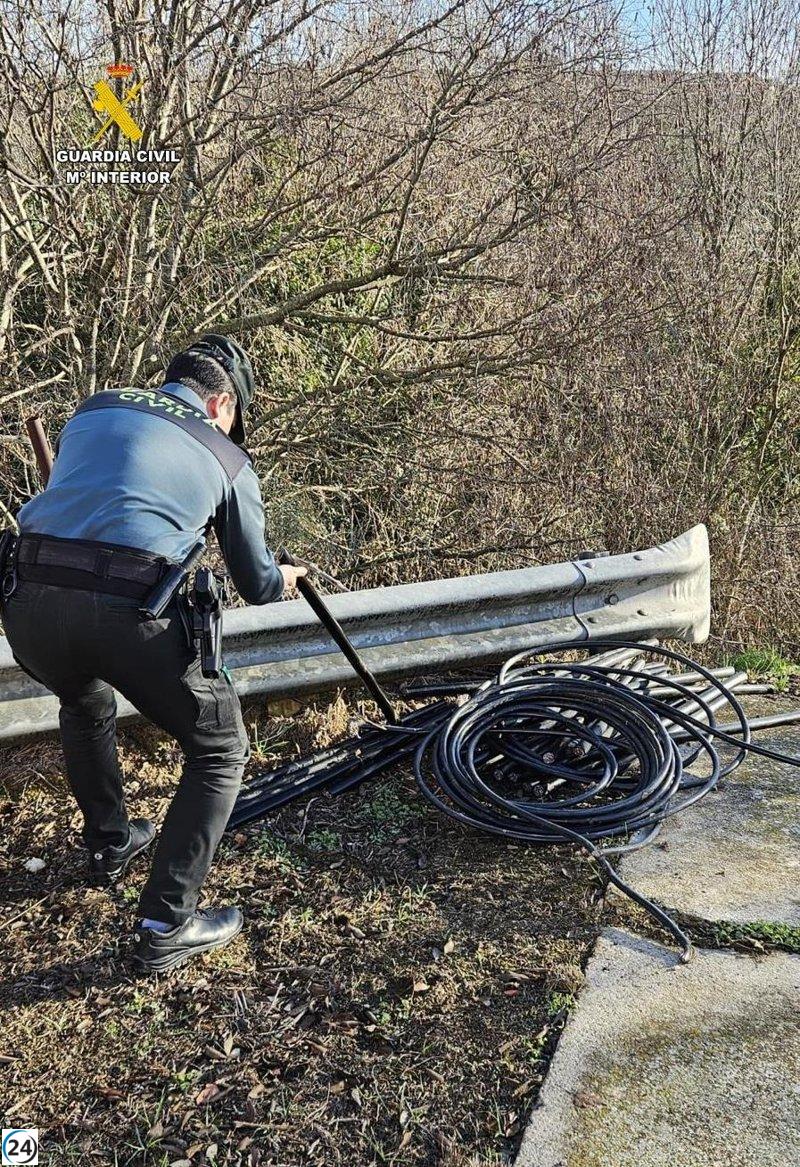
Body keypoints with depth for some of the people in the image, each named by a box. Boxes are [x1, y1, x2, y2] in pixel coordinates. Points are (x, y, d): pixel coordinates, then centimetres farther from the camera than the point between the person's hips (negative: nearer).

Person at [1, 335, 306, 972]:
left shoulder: (93, 408, 24)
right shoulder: (227, 459, 15)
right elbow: (257, 586, 21)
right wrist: (285, 578, 45)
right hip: (129, 613, -5)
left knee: (85, 705, 38)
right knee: (221, 750, 17)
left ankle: (109, 843, 53)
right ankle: (166, 927, 17)